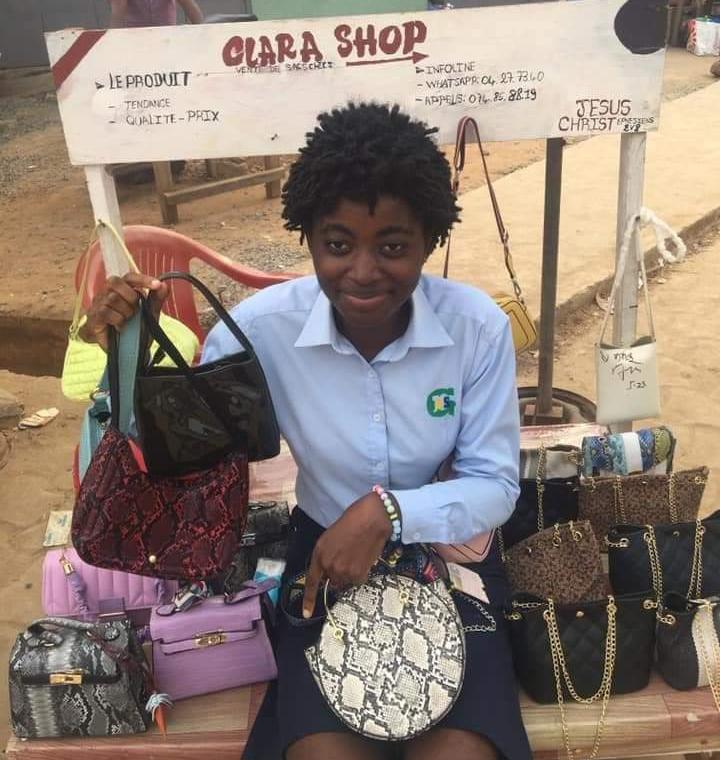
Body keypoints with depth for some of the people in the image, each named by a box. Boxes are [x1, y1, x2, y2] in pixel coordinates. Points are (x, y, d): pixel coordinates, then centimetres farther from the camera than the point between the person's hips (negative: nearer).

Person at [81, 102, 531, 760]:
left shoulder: (478, 326, -18)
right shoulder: (262, 326, -17)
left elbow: (495, 485, -11)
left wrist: (387, 510, -28)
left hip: (447, 551, 0)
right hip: (326, 555, 0)